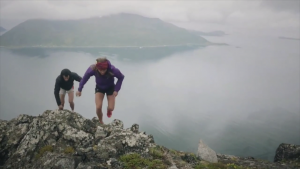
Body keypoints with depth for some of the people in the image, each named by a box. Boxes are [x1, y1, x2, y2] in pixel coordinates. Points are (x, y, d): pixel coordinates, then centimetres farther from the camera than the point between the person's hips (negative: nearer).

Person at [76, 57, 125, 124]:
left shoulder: (112, 69, -38)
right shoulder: (92, 69, -34)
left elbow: (121, 77, -17)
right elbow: (85, 78, -14)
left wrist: (116, 90, -21)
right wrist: (79, 90, -6)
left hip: (110, 87, 0)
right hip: (99, 87, 1)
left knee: (111, 108, -1)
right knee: (98, 108, -12)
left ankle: (108, 110, 39)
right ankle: (101, 122, 19)